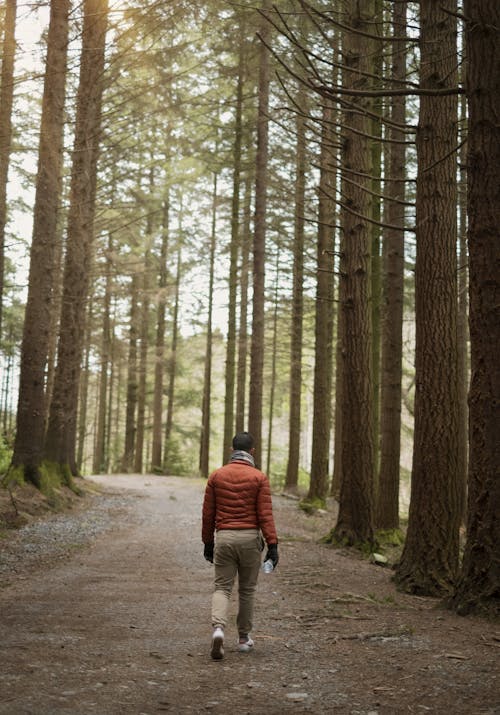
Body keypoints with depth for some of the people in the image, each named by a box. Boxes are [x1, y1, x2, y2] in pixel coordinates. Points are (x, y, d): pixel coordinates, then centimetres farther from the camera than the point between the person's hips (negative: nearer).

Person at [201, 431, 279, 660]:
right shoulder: (259, 478, -4)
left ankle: (218, 628, -19)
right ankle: (244, 638, 21)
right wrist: (272, 545, -7)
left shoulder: (216, 475, 3)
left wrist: (207, 542, 14)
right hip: (250, 538, -1)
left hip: (224, 538, 1)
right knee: (247, 590, 13)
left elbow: (208, 513, 5)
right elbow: (265, 514, -9)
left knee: (222, 587, 5)